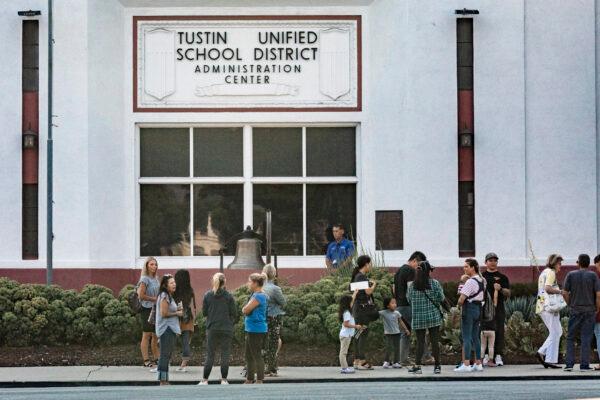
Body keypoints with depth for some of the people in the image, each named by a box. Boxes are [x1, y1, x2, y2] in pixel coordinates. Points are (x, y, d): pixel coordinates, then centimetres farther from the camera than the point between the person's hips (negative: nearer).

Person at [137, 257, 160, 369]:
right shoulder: (145, 279, -10)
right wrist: (154, 299, -14)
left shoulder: (155, 279, 14)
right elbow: (141, 295, -16)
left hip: (155, 309, 8)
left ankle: (157, 358, 19)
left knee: (156, 335, 11)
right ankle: (146, 360, -3)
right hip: (147, 309, -8)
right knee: (147, 335, -4)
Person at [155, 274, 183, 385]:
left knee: (167, 355, 12)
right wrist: (177, 313, -8)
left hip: (171, 329, 11)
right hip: (166, 329, -10)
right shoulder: (164, 296, -13)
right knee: (165, 355, -10)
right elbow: (164, 313, -19)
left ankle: (165, 380, 15)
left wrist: (177, 309, 11)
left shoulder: (169, 296, 19)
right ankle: (163, 380, -10)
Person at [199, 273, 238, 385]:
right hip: (226, 329, -1)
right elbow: (234, 314, -3)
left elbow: (204, 312, 3)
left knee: (210, 355, 7)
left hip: (212, 329, 1)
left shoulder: (207, 295, -2)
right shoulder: (229, 296, -5)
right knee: (225, 355, 6)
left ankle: (205, 380, 6)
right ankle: (224, 379, 5)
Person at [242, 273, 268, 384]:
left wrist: (246, 309, 0)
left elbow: (245, 310, -19)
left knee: (257, 356, -6)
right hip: (251, 329, 10)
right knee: (249, 356, 14)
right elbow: (245, 310, 19)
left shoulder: (258, 296, -16)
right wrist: (247, 310, 0)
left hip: (256, 330, -10)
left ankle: (259, 380, -3)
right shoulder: (255, 295, 16)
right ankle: (249, 379, 21)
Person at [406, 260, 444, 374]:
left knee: (420, 341, 3)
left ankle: (417, 365, -6)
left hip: (418, 318, 1)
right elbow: (441, 298, -2)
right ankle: (437, 366, 10)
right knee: (434, 341, 5)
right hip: (433, 317, -1)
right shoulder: (434, 283, -6)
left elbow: (409, 300, 6)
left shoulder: (411, 285, -1)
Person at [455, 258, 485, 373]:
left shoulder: (470, 282, -18)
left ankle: (466, 364, -8)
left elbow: (461, 300, -21)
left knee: (466, 337, -6)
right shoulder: (482, 280, 10)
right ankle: (478, 363, 15)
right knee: (475, 337, 13)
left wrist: (459, 304, 1)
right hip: (479, 308, 9)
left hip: (469, 309, -9)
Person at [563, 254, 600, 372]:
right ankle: (584, 365, -2)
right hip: (589, 311, -1)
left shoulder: (571, 275, -2)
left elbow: (565, 293, -3)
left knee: (570, 337, 10)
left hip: (575, 311, 1)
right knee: (586, 338, 1)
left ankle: (569, 363, 2)